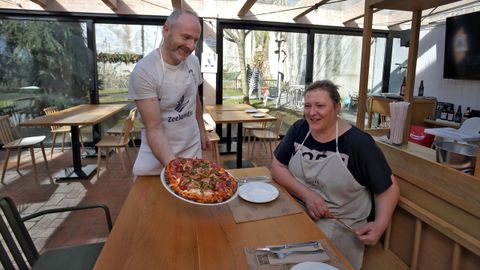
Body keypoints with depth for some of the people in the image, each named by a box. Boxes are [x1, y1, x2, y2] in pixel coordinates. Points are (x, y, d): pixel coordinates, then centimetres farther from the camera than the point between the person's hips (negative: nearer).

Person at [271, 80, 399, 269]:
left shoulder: (358, 142, -13)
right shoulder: (299, 129, 0)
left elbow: (389, 188, -4)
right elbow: (277, 166, 0)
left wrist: (380, 224, -20)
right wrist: (306, 194, -14)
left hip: (340, 224, -3)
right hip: (296, 212, 4)